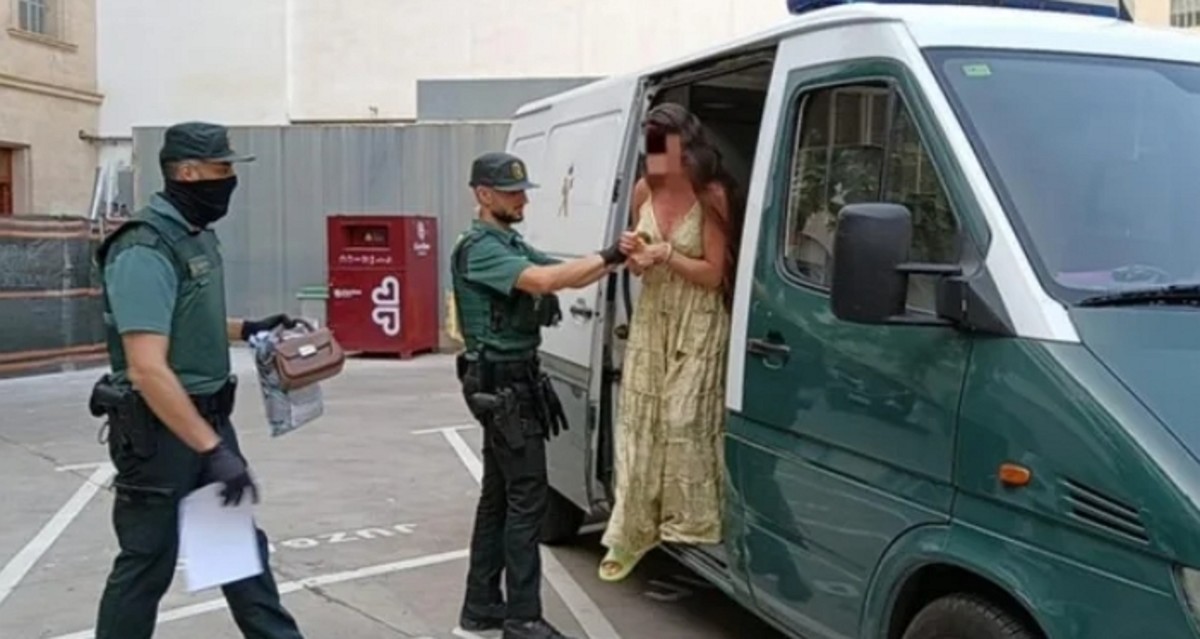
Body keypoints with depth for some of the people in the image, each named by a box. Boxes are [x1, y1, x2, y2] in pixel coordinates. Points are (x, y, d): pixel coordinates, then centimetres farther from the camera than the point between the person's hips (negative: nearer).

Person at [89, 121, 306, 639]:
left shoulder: (198, 236, 8)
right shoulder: (145, 251, -21)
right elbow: (147, 369, -29)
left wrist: (247, 329, 15)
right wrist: (214, 450, -30)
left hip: (207, 417, 9)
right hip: (159, 430, -9)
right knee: (147, 561, 4)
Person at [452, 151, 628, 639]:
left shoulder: (513, 245, 17)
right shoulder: (479, 249, -14)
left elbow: (568, 276, 5)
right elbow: (542, 281, -30)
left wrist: (616, 259, -12)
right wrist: (608, 257, -26)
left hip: (511, 384, 10)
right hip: (502, 384, -10)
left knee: (499, 495, 13)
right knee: (526, 497, -8)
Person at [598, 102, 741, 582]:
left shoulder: (710, 195, -13)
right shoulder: (644, 191, 4)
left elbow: (713, 275, -12)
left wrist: (666, 255, -22)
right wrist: (633, 253, -10)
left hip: (697, 324, -5)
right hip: (651, 318, 6)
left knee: (684, 422, -7)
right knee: (639, 423, 4)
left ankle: (692, 523, 10)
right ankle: (633, 532, 10)